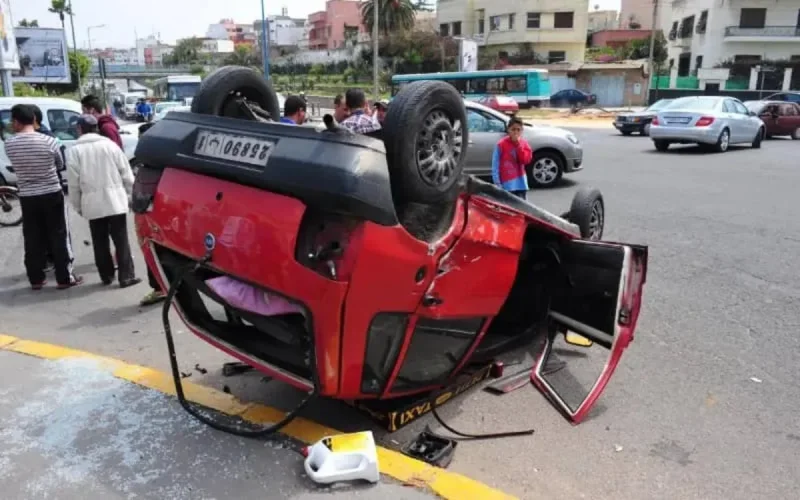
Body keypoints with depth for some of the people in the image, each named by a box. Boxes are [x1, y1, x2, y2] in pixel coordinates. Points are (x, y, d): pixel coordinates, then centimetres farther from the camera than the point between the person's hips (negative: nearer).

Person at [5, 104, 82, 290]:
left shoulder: (9, 144, -5)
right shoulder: (48, 141, -12)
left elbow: (16, 164, 9)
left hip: (27, 197, 3)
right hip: (52, 194, -2)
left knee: (33, 239, 11)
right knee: (58, 237, 4)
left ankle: (36, 279, 18)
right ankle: (65, 277, 7)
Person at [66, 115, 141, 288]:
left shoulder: (74, 150, 0)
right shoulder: (110, 144, 1)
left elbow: (73, 183, -1)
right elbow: (126, 174, 1)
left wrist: (78, 206, 9)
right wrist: (129, 196, 11)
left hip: (92, 203, 0)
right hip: (115, 200, 0)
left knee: (100, 242, 11)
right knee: (121, 240, 2)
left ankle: (106, 275, 19)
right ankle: (126, 276, 2)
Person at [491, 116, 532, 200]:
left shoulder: (524, 143, 6)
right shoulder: (501, 144, -8)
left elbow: (527, 160, -7)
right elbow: (495, 165, -7)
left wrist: (519, 145, -14)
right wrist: (497, 183, -12)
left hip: (520, 183, 4)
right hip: (506, 184, -4)